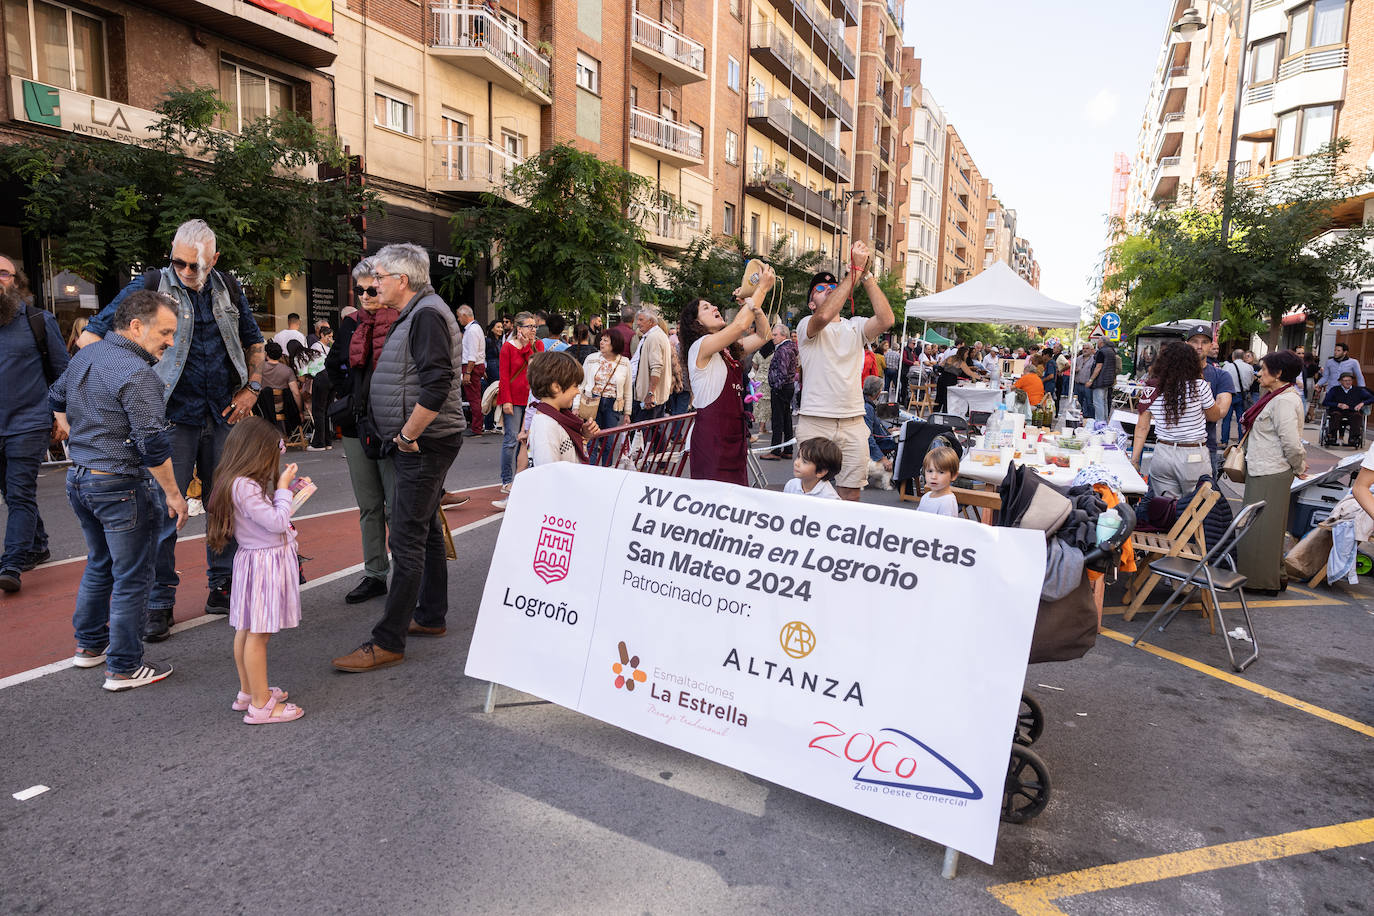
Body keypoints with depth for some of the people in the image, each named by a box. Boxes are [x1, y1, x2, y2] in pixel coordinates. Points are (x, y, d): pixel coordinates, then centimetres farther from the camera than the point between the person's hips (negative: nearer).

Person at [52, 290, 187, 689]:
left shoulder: (85, 355, 8)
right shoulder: (136, 373, -21)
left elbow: (56, 400, 25)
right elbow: (153, 444, -23)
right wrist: (173, 494, -15)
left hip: (78, 477, 9)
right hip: (121, 486, -9)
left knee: (99, 565, 25)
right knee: (132, 578, 2)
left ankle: (88, 645, 38)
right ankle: (124, 668, 10)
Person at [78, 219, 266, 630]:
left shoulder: (228, 289, 8)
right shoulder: (151, 285, -4)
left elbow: (253, 340, 20)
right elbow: (93, 334, -3)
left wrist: (253, 386, 8)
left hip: (224, 415, 4)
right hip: (173, 416, -4)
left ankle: (222, 589, 25)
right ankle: (159, 602, 10)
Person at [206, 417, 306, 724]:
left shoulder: (239, 483, 8)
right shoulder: (244, 487, -23)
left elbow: (266, 514, 17)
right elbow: (277, 522, -24)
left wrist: (288, 488, 14)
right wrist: (283, 488, -13)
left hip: (254, 559, 11)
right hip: (263, 563, -11)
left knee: (246, 630, 19)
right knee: (258, 634, -4)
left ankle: (248, 692, 32)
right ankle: (261, 705, 4)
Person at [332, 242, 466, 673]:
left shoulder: (427, 314, -15)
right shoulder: (417, 313, 17)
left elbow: (437, 386, -27)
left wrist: (408, 435, -20)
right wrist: (406, 436, 15)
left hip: (425, 444, -11)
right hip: (422, 444, 11)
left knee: (407, 539, -8)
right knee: (426, 531, 18)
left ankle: (388, 642, -3)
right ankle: (431, 617, 30)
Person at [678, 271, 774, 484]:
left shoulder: (729, 349, 17)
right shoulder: (700, 346, -9)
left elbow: (763, 335, 17)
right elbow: (741, 325, -18)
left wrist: (753, 305, 7)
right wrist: (762, 288, -11)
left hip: (735, 432, 8)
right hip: (711, 433, -8)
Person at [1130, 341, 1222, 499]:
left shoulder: (1151, 389, -1)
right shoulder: (1199, 386, -9)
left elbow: (1142, 427, 3)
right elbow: (1214, 415, 8)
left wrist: (1134, 459, 9)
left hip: (1162, 454, 3)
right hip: (1194, 456, -3)